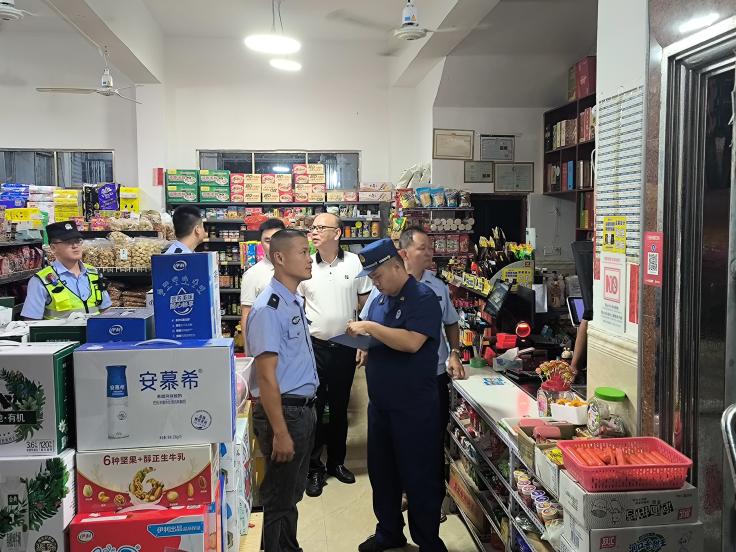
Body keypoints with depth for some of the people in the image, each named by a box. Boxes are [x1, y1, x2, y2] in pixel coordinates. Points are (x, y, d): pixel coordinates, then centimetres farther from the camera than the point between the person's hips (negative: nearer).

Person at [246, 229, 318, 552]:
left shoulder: (296, 302, 10)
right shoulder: (269, 309, -19)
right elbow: (266, 377, -22)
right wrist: (280, 432, -22)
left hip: (304, 409, 9)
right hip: (282, 411, -9)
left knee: (293, 492, 23)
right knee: (280, 499, 6)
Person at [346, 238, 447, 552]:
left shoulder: (423, 298, -13)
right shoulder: (379, 300, 10)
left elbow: (411, 342, -27)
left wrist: (369, 327, -22)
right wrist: (365, 347, 2)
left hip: (414, 407, -8)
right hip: (380, 404, 8)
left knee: (419, 477, 4)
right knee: (381, 471, 18)